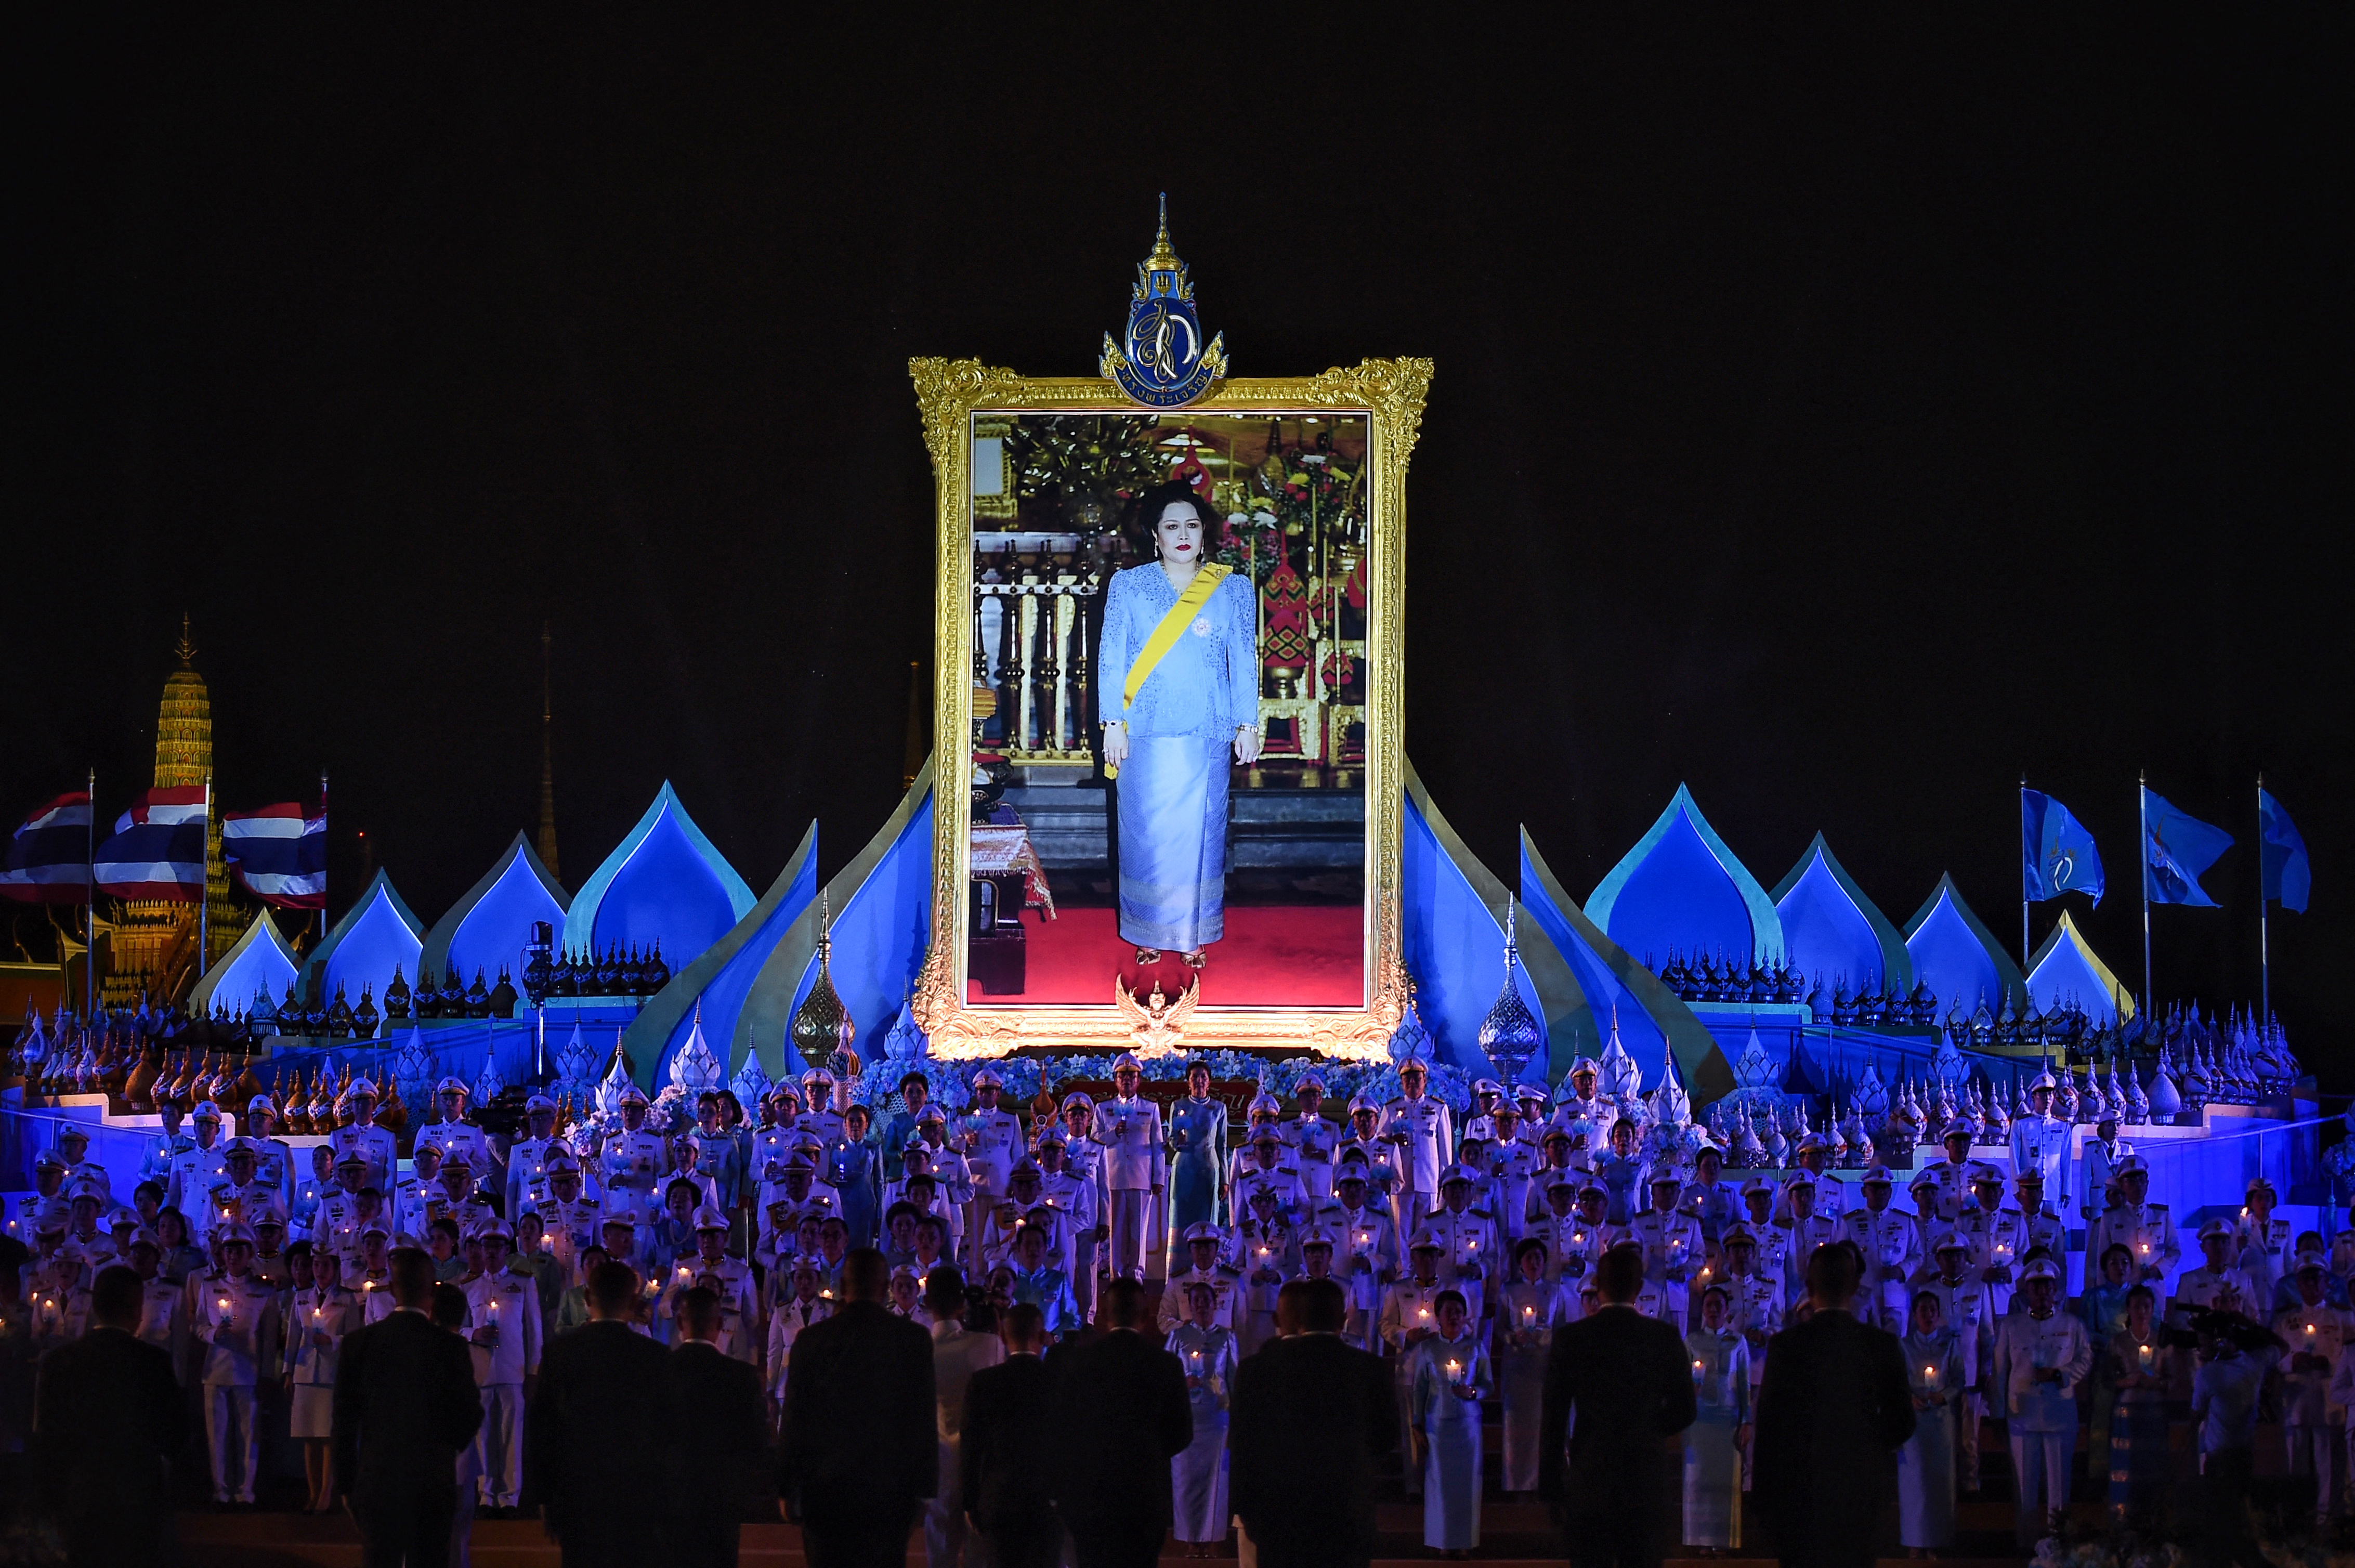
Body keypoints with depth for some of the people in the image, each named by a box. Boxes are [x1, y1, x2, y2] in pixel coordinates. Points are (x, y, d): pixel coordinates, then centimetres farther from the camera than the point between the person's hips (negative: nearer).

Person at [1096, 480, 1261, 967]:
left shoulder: (1233, 590, 7)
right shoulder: (1128, 585, 6)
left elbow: (1244, 662, 7)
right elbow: (1111, 657, 4)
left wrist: (1248, 725, 2)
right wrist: (1113, 723, -3)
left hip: (1206, 734, 0)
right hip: (1146, 732, 0)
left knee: (1199, 832, 1)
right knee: (1146, 832, 0)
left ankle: (1195, 935, 10)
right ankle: (1148, 933, 10)